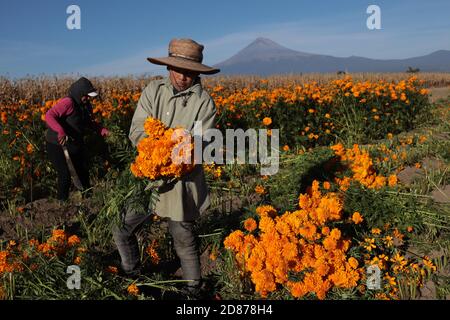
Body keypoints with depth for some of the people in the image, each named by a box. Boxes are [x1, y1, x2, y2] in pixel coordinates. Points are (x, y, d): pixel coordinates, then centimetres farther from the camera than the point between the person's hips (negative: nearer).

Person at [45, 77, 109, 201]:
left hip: (76, 144, 8)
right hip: (58, 145, -8)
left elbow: (88, 122, 17)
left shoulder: (86, 105, 0)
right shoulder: (68, 102, -26)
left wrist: (101, 129, 0)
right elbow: (49, 116, -35)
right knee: (65, 174, -8)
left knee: (83, 171, 17)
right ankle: (62, 200, 13)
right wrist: (61, 131, -50)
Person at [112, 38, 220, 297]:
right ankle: (133, 277, 40)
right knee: (123, 232, 13)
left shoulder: (204, 102, -7)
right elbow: (137, 132, -6)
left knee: (184, 241, 9)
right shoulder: (153, 90, 1)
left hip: (182, 181, -3)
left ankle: (194, 290, 34)